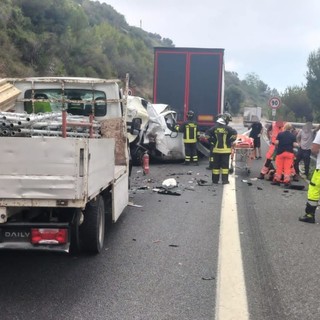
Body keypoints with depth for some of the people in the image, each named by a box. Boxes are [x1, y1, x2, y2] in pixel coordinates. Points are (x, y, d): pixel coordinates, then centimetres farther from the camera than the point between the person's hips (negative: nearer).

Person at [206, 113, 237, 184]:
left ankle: (215, 180, 13)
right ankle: (225, 180, 2)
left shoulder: (214, 127, 1)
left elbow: (207, 134, -3)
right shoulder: (227, 128, -7)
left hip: (216, 149, 2)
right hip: (225, 150, -2)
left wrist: (212, 141, 5)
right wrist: (230, 141, -3)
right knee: (225, 165, 3)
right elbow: (234, 134, -15)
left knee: (215, 164, 9)